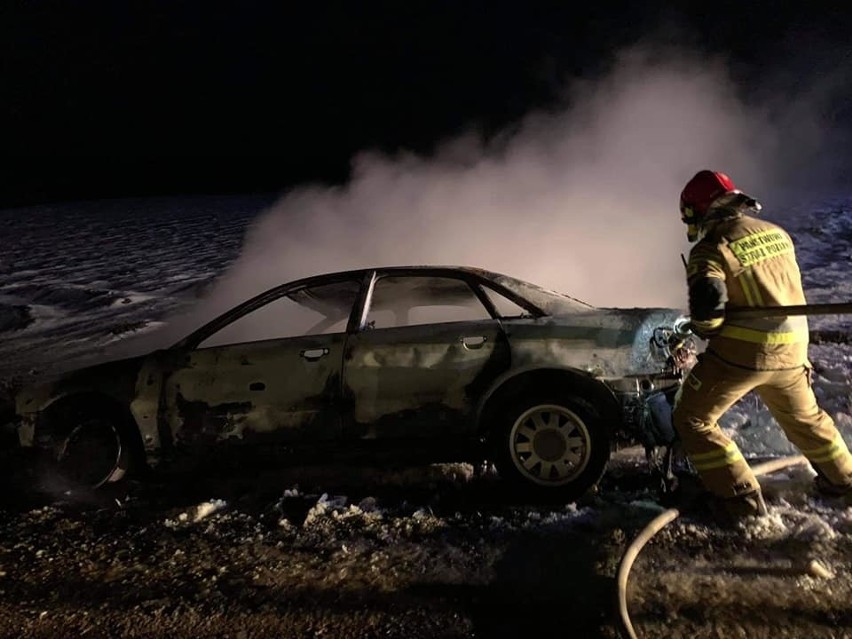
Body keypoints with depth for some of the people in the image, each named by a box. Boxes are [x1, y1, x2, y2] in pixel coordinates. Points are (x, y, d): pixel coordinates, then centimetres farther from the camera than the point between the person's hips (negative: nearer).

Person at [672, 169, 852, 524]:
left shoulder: (711, 249, -15)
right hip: (791, 350, 7)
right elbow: (784, 288, 16)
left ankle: (740, 498, 6)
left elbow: (706, 305, -26)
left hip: (741, 352, -7)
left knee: (692, 419, 7)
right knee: (803, 416, 30)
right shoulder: (777, 233, 7)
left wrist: (703, 329, -5)